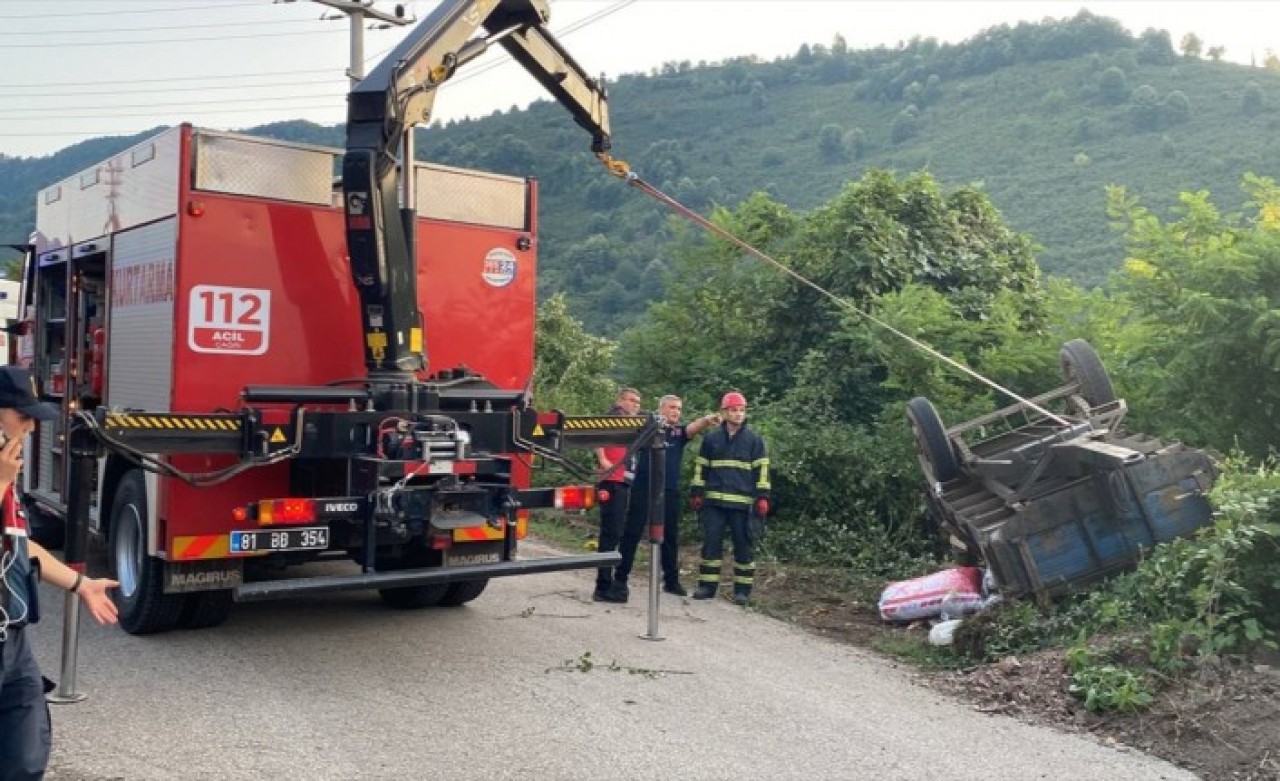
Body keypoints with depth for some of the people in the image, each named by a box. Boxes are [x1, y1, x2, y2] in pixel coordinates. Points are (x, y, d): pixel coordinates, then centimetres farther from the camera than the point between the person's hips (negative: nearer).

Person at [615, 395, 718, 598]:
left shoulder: (680, 431, 9)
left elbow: (694, 427, -11)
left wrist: (706, 420, -34)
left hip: (670, 491, 3)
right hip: (643, 488, -3)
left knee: (670, 536, 9)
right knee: (632, 533, 1)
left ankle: (671, 580, 19)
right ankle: (620, 577, 8)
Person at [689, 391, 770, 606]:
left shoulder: (754, 439, 4)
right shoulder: (711, 438, 9)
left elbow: (761, 469, 2)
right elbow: (701, 467, 13)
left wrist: (762, 497, -5)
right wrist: (696, 493, 7)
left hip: (743, 502, -1)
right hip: (714, 501, 1)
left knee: (743, 546, 2)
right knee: (711, 543, 2)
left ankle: (742, 590, 10)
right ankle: (707, 586, 12)